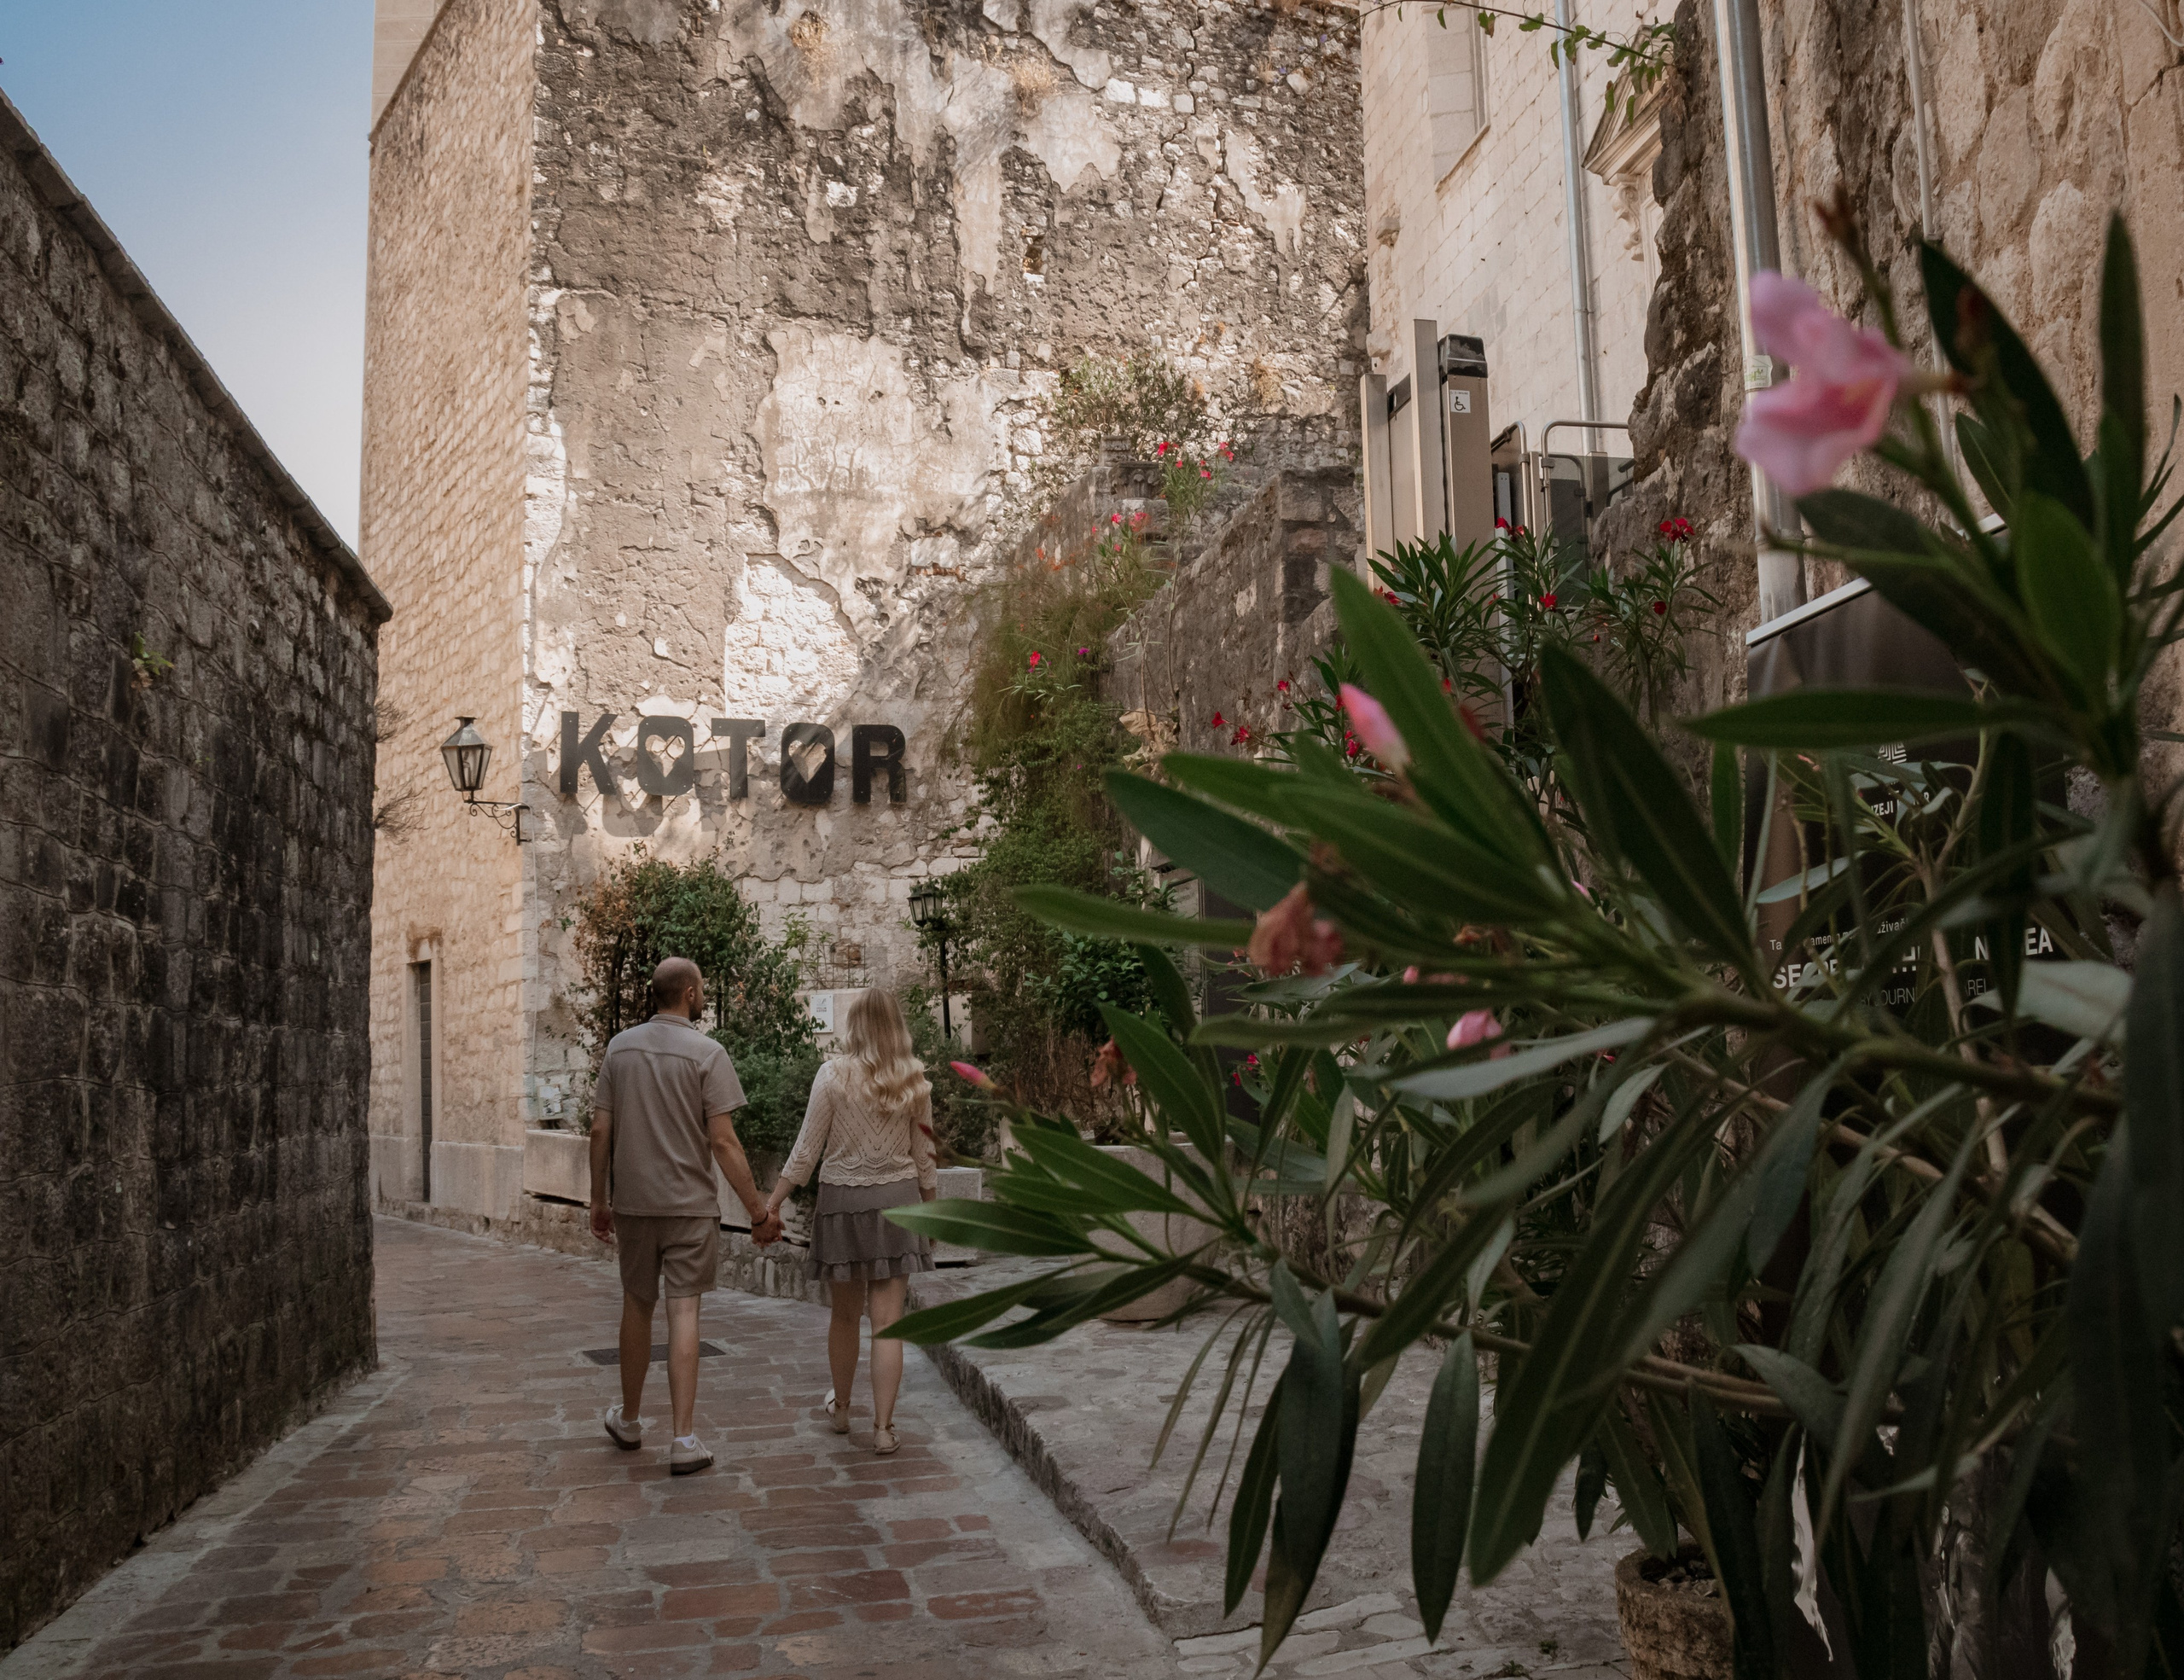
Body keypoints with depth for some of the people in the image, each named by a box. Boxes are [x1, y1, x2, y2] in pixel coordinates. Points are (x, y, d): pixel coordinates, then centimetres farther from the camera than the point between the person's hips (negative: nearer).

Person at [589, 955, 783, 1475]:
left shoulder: (619, 1047, 3)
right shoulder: (707, 1054, -11)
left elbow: (600, 1130, 4)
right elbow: (723, 1143, -14)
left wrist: (598, 1200, 14)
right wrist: (758, 1211, -9)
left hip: (632, 1201, 4)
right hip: (690, 1204, -4)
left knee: (637, 1306, 18)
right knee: (683, 1313, -1)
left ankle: (629, 1421, 33)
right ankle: (684, 1441, -1)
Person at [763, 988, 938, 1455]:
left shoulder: (834, 1075, -8)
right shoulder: (914, 1082, -1)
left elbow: (807, 1152, -7)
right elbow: (924, 1156, 5)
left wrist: (773, 1201, 3)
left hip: (843, 1201, -1)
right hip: (897, 1201, 1)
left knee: (844, 1315, 16)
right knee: (887, 1321, 3)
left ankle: (841, 1408, 35)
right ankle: (883, 1427, 2)